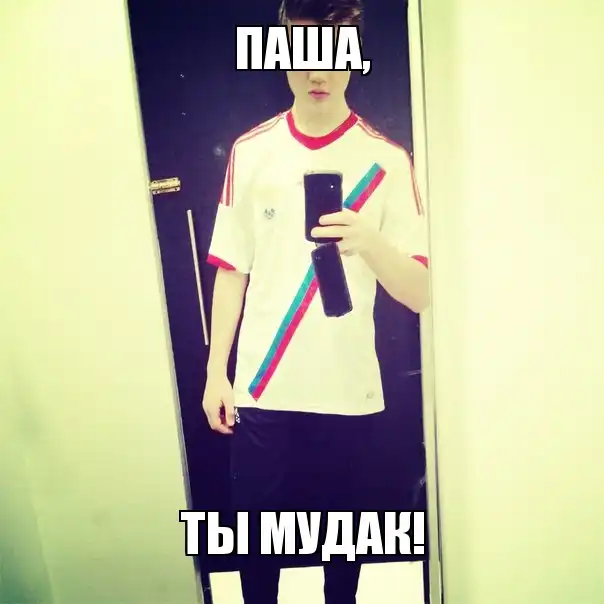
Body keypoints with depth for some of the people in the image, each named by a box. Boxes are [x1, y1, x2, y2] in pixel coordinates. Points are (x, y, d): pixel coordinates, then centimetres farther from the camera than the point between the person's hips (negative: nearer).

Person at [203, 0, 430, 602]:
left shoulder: (387, 160, -4)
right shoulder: (250, 151, 1)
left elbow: (420, 293, -7)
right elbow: (231, 269, 4)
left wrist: (369, 242, -27)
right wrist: (216, 372, 3)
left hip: (348, 389, -1)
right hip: (261, 387, 1)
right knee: (256, 528, 16)